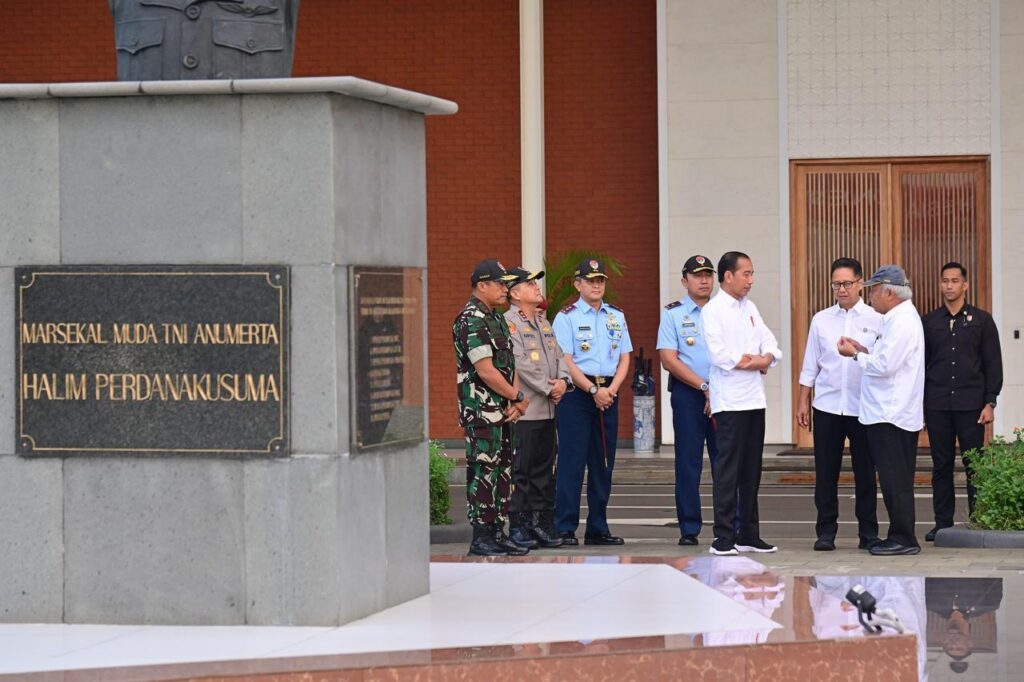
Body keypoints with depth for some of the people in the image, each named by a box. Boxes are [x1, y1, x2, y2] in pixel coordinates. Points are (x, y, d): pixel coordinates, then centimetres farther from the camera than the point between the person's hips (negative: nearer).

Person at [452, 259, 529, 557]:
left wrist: (516, 401, 0)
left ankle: (497, 534, 17)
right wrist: (518, 397, -10)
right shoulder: (471, 320, -15)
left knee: (502, 471, 11)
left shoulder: (496, 319, 17)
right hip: (481, 409, -10)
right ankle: (481, 539, -3)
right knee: (483, 472, -7)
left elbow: (509, 363, 15)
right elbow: (485, 370, -19)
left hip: (503, 409, 10)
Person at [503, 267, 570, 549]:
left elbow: (558, 355, 15)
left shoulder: (543, 322, 18)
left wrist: (563, 380, -5)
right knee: (520, 469, -4)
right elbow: (520, 363, -16)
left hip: (547, 409, 8)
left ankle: (543, 523, 16)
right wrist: (548, 388, -14)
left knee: (544, 468, 11)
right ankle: (519, 526, 0)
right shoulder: (509, 322, -8)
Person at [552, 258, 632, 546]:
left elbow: (625, 357, 10)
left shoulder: (616, 316, 14)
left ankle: (597, 528, 13)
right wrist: (593, 390, -16)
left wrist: (612, 389, -6)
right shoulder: (566, 317, -2)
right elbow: (566, 361, -9)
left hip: (609, 392, 5)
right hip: (576, 393, -5)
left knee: (603, 463, 7)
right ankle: (565, 529, -4)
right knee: (572, 462, -7)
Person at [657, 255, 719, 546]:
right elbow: (669, 359, -3)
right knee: (688, 462, 0)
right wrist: (705, 387, -10)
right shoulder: (673, 314, 5)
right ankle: (689, 528, 5)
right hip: (687, 393, -2)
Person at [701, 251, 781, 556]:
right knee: (727, 471, -7)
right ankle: (723, 537, -5)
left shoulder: (749, 308, 16)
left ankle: (749, 534, 14)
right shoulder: (713, 310, -7)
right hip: (730, 401, -7)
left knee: (751, 470, 9)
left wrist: (763, 359, -10)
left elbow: (770, 345, 12)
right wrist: (755, 361, -6)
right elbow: (719, 355, -17)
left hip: (754, 399, 7)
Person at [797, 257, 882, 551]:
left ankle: (868, 532, 13)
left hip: (864, 406, -2)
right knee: (825, 472, 4)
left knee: (865, 472, 5)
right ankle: (826, 531, 12)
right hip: (827, 405, 2)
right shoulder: (821, 320, 8)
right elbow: (810, 365, 11)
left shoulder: (876, 320, 0)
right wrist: (802, 402, 9)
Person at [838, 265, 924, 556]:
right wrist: (864, 351, 10)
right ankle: (901, 537, 15)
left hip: (891, 415, -11)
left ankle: (902, 538, -5)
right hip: (888, 412, 11)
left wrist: (855, 355, -8)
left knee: (894, 479, -7)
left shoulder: (902, 322, -15)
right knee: (897, 480, 12)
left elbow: (884, 366, -21)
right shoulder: (899, 319, 18)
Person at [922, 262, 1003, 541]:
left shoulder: (981, 320, 4)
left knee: (974, 465, -1)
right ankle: (943, 523, 9)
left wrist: (989, 402, -5)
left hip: (970, 404, -2)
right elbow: (920, 364, 11)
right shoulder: (928, 322, 9)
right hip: (937, 405, 2)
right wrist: (918, 402, 5)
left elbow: (993, 364, 3)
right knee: (941, 465, 5)